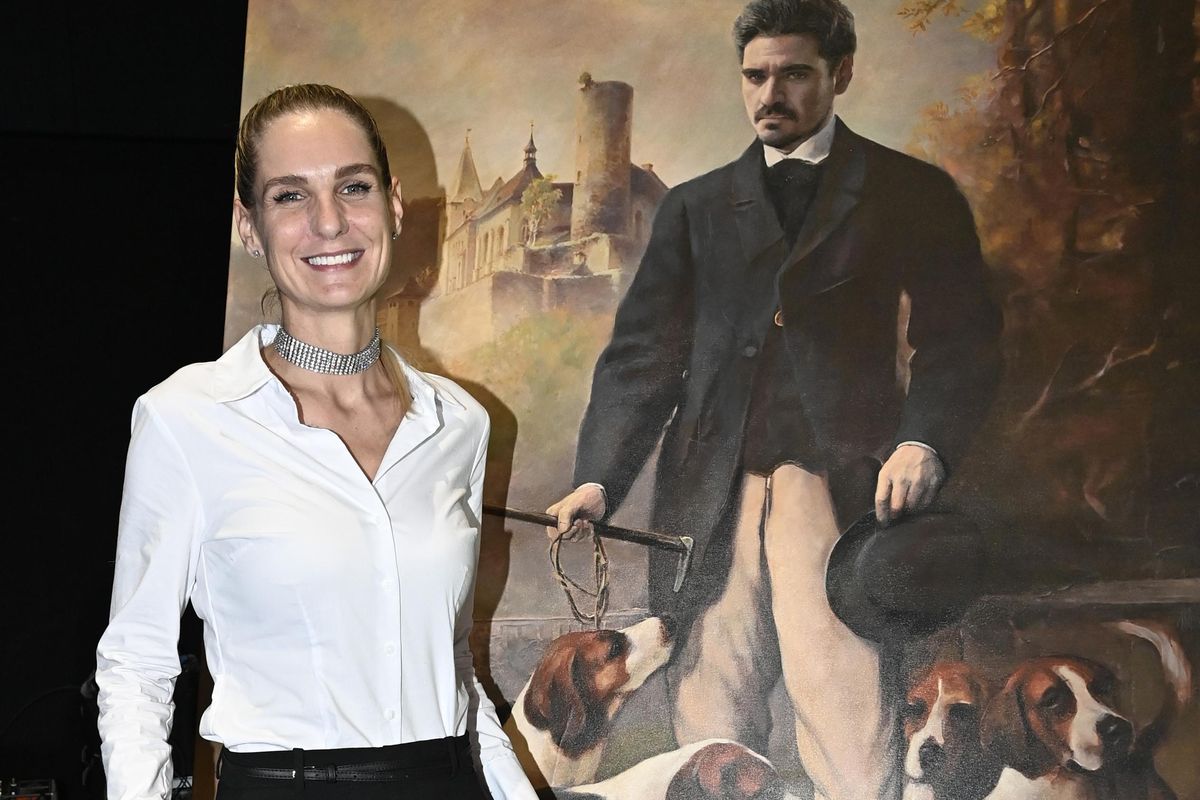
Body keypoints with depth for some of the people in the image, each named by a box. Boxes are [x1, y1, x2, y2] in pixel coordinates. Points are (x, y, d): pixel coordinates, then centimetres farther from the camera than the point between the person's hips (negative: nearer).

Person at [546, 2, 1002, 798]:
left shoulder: (911, 193, 12)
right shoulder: (696, 207, 21)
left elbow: (959, 339, 5)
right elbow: (643, 351, 13)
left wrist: (925, 441, -14)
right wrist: (598, 480, -1)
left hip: (838, 482, -3)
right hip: (714, 489, 3)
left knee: (840, 703, -13)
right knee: (710, 708, -1)